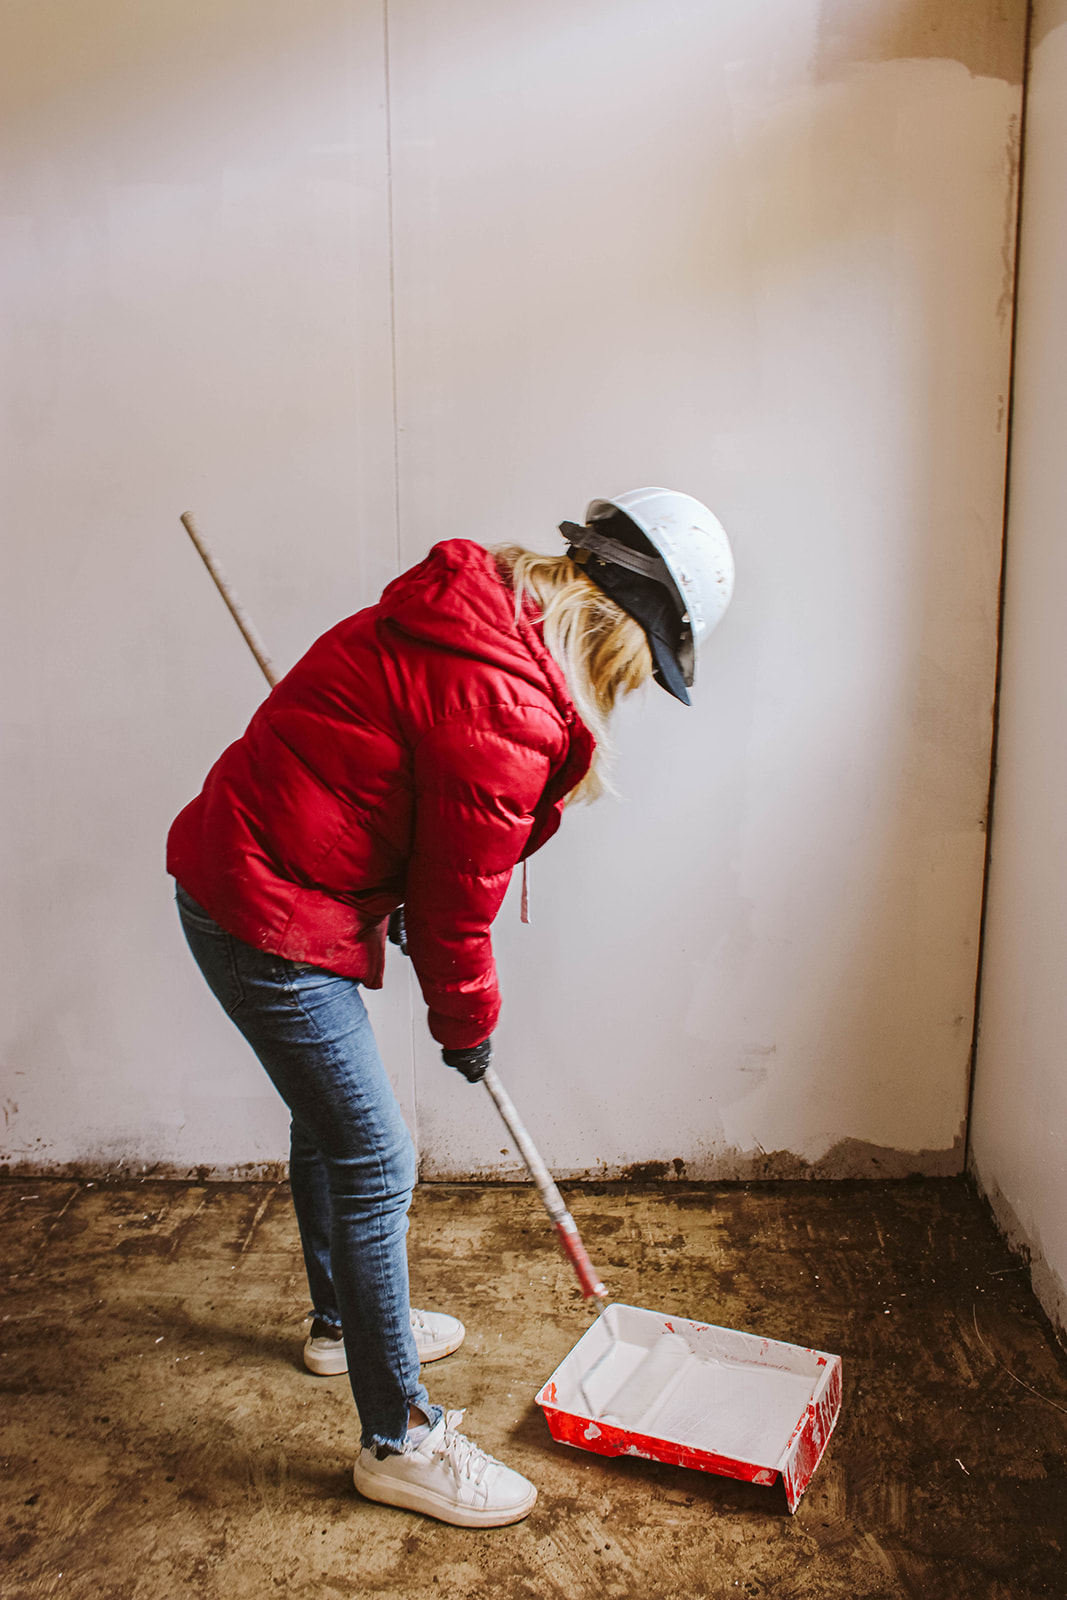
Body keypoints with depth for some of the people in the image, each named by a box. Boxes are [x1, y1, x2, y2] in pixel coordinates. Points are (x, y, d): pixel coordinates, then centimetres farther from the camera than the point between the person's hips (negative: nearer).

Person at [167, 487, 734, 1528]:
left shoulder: (476, 617, 4)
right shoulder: (505, 707, -26)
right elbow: (456, 902, -16)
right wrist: (467, 1027, 2)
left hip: (237, 872, 11)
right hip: (271, 920, -11)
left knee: (330, 1120, 25)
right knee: (374, 1164, 0)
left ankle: (343, 1321, 48)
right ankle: (398, 1441, 17)